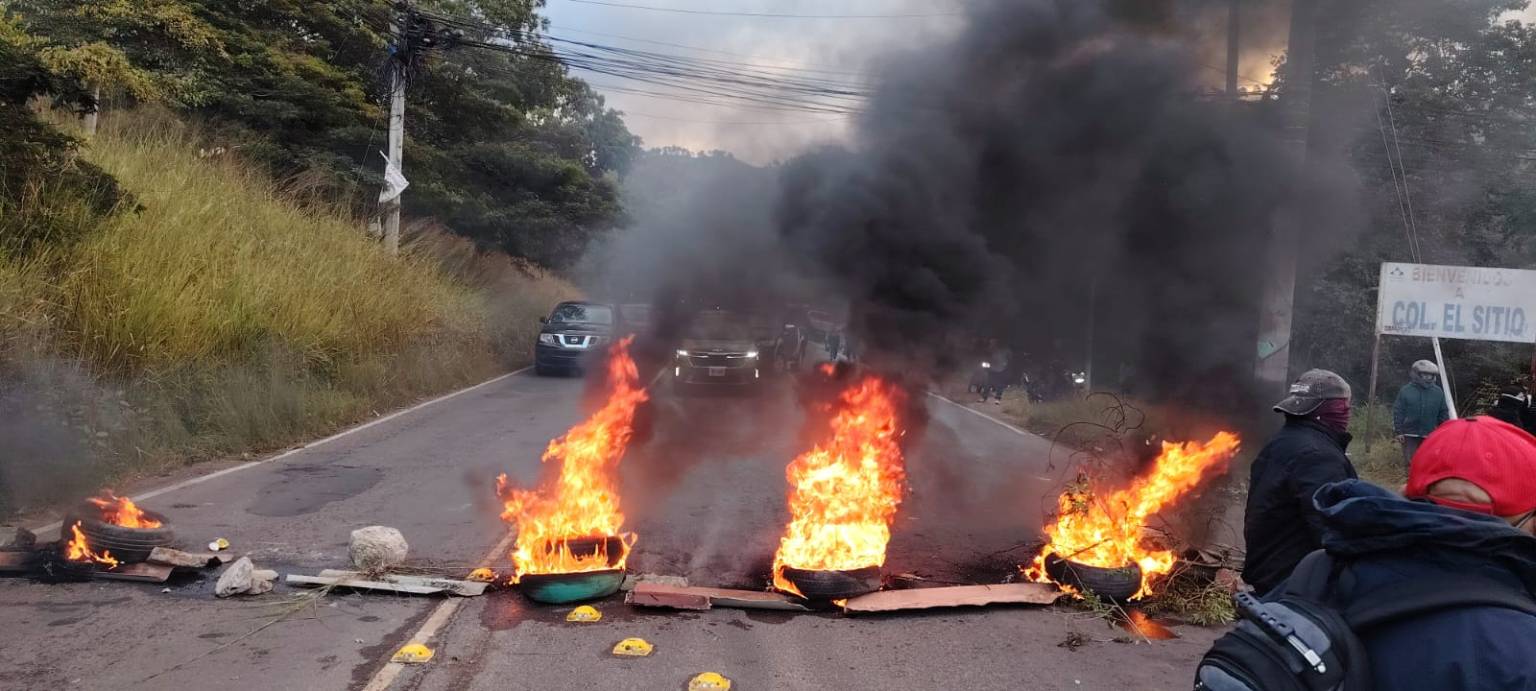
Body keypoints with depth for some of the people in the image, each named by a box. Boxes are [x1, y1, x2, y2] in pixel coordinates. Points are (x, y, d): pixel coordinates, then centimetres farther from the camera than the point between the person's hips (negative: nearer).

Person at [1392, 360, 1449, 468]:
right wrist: (1398, 432, -6)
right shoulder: (1406, 390, -3)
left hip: (1430, 435, 2)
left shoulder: (1438, 392, 4)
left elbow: (1443, 413, 9)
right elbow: (1398, 411, -1)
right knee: (1410, 461, 0)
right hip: (1410, 434, -2)